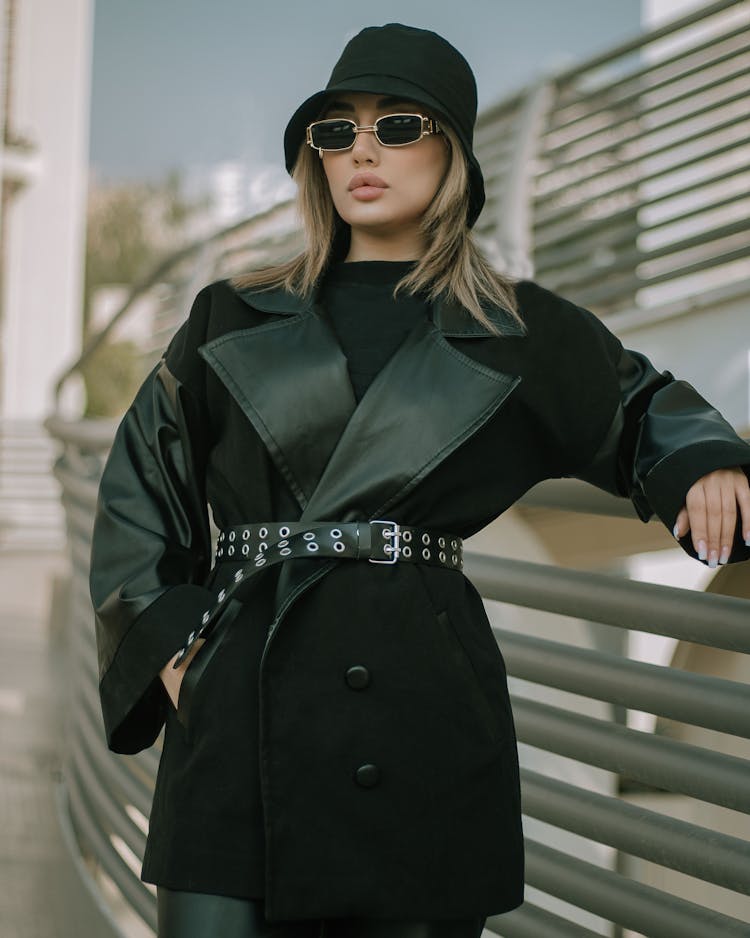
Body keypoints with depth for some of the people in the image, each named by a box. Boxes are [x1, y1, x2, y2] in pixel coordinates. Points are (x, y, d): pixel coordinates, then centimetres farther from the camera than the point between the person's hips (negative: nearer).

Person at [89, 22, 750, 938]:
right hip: (240, 713, 1)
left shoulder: (518, 333, 10)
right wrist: (170, 640, 3)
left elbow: (646, 412, 25)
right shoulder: (234, 320, 12)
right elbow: (138, 494, 15)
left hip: (425, 714, 0)